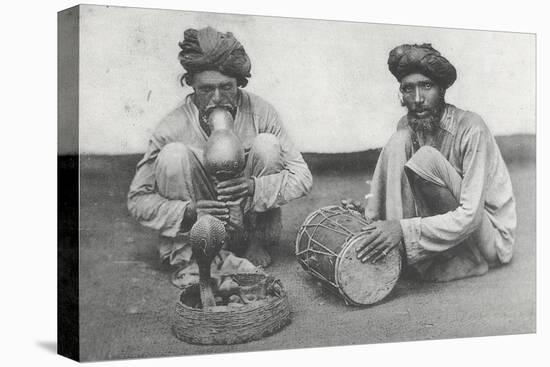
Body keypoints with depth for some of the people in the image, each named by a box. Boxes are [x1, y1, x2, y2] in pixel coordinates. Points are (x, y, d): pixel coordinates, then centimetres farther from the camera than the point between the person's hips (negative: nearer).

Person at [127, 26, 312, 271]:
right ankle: (183, 252, -12)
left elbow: (302, 177, -14)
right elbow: (138, 199, -14)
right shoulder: (173, 128, -18)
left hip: (250, 214, 1)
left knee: (267, 144, -22)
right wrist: (188, 211, -33)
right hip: (196, 223, -1)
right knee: (174, 154, -26)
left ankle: (257, 242, -6)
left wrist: (255, 186, -34)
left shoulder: (260, 113, -15)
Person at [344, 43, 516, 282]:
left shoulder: (470, 129, -21)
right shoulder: (407, 127, -1)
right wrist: (369, 215, -14)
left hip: (492, 236, -6)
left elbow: (470, 216, -28)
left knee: (426, 158, -28)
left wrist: (403, 228, -36)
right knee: (398, 142, -12)